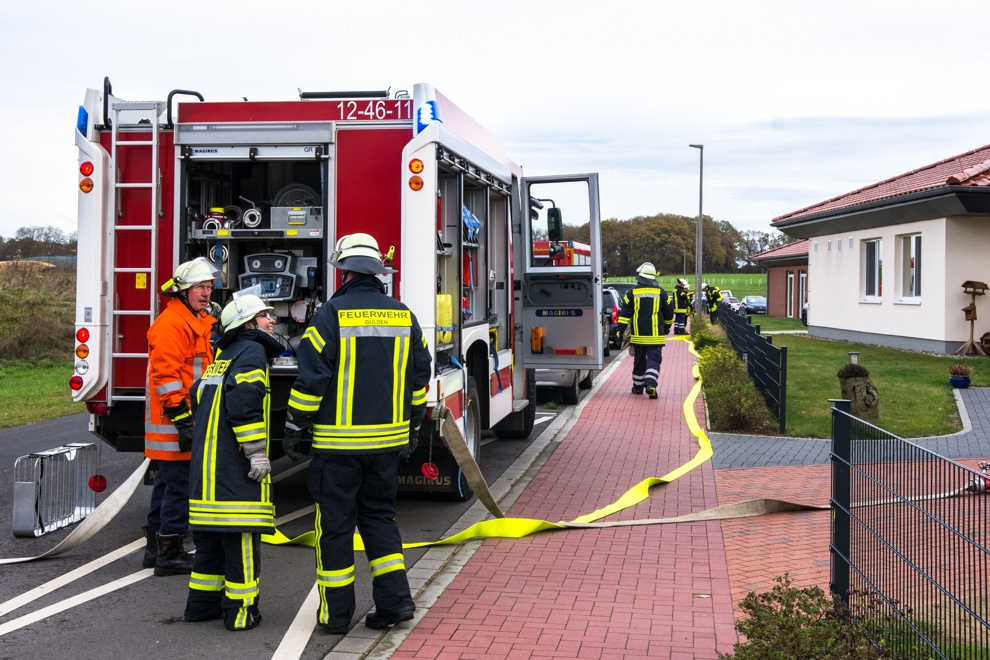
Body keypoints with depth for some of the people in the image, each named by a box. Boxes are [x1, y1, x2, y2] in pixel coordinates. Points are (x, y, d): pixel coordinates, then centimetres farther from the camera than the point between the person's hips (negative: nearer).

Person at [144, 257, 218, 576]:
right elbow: (165, 375, -22)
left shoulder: (198, 321, 18)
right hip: (174, 424, -11)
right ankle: (169, 553, 1)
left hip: (187, 423, 11)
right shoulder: (171, 322, -16)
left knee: (167, 485, 16)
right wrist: (182, 420, -24)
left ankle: (156, 548, 26)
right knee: (179, 487, -6)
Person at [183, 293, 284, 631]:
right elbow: (244, 403, -20)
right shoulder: (252, 352, -8)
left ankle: (202, 603, 22)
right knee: (242, 537, -5)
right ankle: (240, 611, -2)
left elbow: (198, 397, 26)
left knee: (211, 534, 16)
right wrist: (257, 452, -18)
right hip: (235, 465, -9)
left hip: (206, 462, 9)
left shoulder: (222, 357, 22)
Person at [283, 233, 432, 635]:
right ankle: (395, 598, 10)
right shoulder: (403, 317, 6)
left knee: (335, 522, 4)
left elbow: (311, 379, -11)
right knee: (379, 515, 17)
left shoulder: (331, 315, -9)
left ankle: (336, 612, 10)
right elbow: (419, 379, 11)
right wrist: (412, 428, 20)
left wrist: (294, 428, -1)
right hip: (388, 440, 5)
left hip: (338, 442, -4)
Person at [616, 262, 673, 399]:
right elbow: (669, 314, 11)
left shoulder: (632, 292, -1)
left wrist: (621, 330, -1)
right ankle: (651, 384, -22)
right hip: (655, 336, -1)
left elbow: (625, 313, -3)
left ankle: (638, 386, 23)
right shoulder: (661, 293, 1)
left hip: (638, 335, 1)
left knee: (639, 361, 14)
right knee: (654, 360, -3)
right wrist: (667, 328, 26)